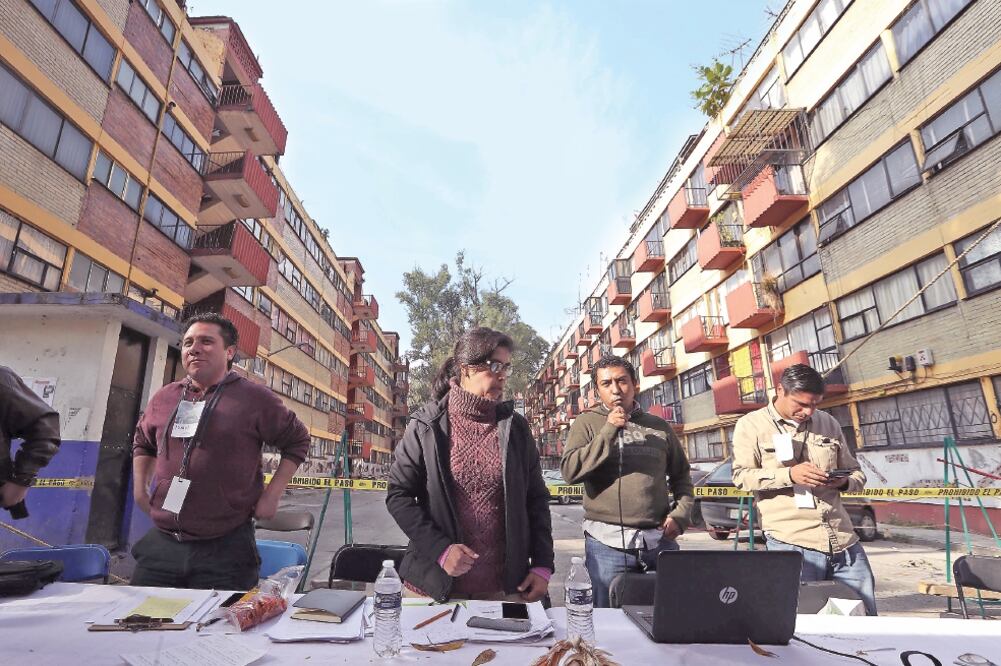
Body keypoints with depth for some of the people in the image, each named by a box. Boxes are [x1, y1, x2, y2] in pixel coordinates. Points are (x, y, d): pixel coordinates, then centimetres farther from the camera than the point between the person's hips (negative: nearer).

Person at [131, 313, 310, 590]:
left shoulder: (254, 398, -7)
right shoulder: (164, 398, 9)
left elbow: (297, 441, 1)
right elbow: (142, 442, 28)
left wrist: (271, 495, -5)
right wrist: (140, 487, 15)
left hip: (226, 548, -4)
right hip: (161, 542, 5)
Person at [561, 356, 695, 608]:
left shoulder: (659, 426, 9)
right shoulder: (587, 423, 0)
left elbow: (681, 475, 19)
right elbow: (570, 471, -12)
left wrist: (681, 513, 3)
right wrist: (608, 431, -15)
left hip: (660, 539, 3)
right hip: (608, 541, -3)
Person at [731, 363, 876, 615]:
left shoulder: (829, 423, 14)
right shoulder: (751, 425, 1)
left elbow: (857, 473, 21)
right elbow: (742, 476, -7)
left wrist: (843, 481, -2)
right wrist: (789, 474, -19)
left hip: (844, 541, 5)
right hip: (791, 541, -4)